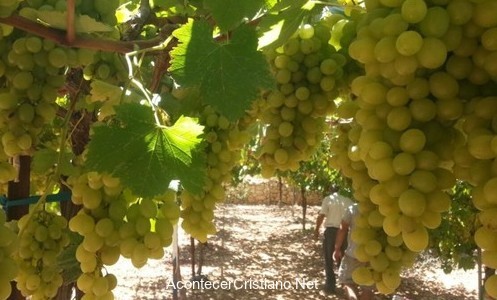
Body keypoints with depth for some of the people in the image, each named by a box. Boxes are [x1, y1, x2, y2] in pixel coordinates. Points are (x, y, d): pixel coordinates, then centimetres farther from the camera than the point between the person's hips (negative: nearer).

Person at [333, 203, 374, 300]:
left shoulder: (353, 209, -8)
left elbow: (343, 229, -7)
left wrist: (337, 249, 3)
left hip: (354, 254, -2)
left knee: (346, 280, 12)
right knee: (368, 286, 13)